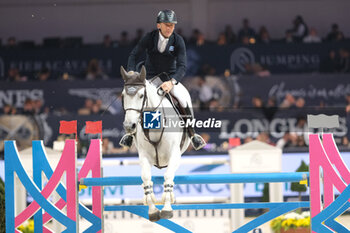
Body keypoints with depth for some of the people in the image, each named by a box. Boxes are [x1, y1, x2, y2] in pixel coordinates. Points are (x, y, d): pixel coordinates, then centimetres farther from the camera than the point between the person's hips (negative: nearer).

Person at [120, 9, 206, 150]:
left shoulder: (178, 41, -12)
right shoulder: (150, 38, -10)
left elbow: (182, 66, -20)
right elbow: (134, 55, -7)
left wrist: (172, 82, -38)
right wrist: (131, 72, -27)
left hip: (170, 78, -1)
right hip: (150, 78, 1)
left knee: (184, 97, -29)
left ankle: (192, 134, -16)